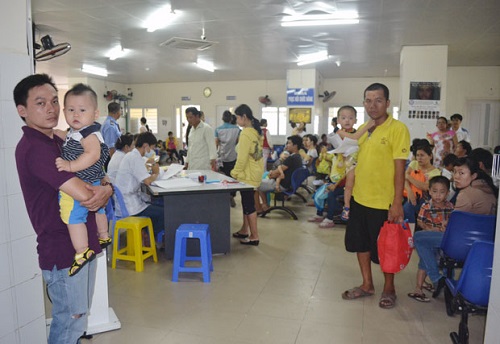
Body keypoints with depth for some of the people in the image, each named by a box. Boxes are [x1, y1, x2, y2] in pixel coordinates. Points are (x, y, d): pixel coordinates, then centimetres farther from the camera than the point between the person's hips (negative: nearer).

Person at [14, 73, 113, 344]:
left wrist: (106, 188, -12)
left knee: (77, 318, 22)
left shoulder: (58, 142, 11)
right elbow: (86, 196, -28)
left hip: (83, 245, 9)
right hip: (62, 251, -9)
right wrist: (101, 193, -5)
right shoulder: (33, 147, -20)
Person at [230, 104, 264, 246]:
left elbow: (242, 158, -21)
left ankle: (254, 237, 7)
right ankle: (244, 230, 30)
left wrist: (235, 173, -8)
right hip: (255, 172, 9)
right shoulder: (256, 131, 8)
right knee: (247, 202, 18)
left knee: (249, 205, -1)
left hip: (248, 174, -9)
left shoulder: (246, 134, -21)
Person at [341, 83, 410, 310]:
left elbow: (399, 168, -15)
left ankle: (389, 289, 31)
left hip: (383, 201, -6)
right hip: (359, 198, 7)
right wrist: (349, 191, 13)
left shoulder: (397, 129, -12)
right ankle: (367, 285, 35)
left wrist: (397, 203, -18)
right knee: (360, 243, 16)